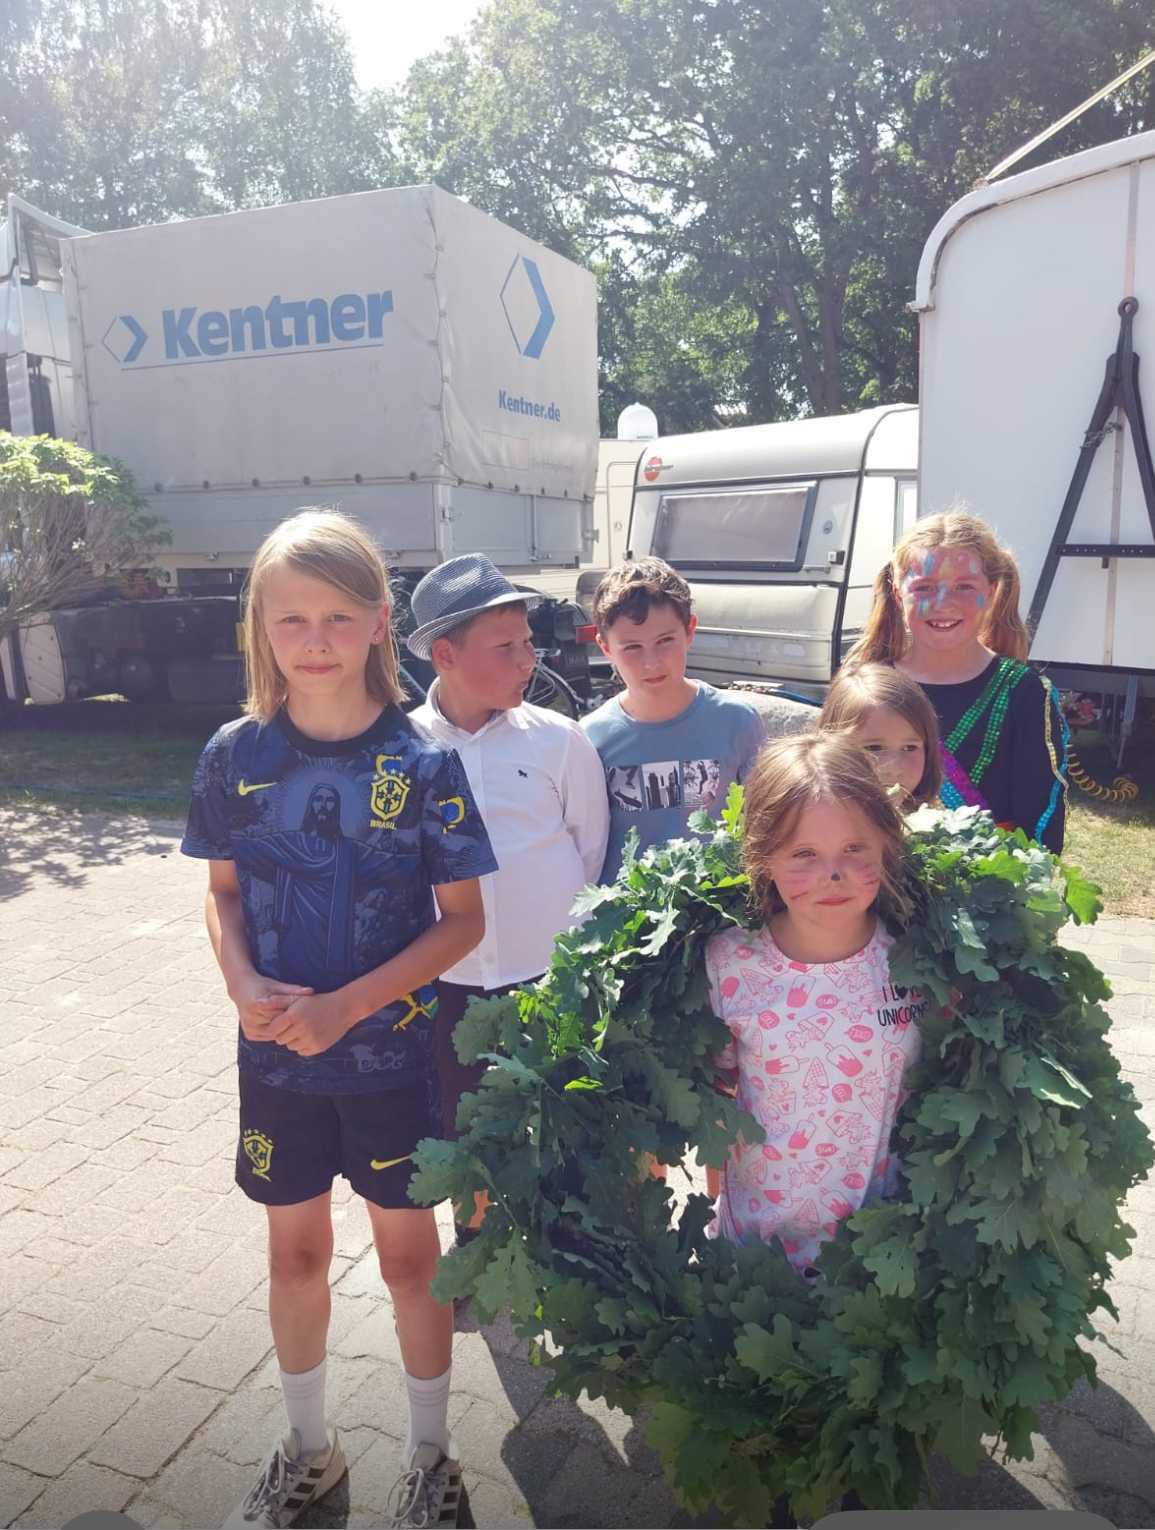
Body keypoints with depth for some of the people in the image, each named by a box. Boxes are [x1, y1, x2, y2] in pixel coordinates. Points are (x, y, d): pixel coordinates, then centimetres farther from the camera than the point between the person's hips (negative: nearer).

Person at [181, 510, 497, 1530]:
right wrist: (245, 984, -15)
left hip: (393, 1050, -2)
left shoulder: (421, 763, -14)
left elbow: (463, 919, -11)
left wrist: (347, 1004, -20)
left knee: (409, 1252, 14)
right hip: (275, 1053, 3)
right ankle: (309, 1447, 45)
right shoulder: (237, 754, -6)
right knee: (296, 1251, 20)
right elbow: (224, 892, 4)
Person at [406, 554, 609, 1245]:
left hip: (552, 975, -1)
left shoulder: (560, 740, -8)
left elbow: (593, 851, 1)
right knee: (466, 1129, 21)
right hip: (448, 979, 2)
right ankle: (476, 1240, 46)